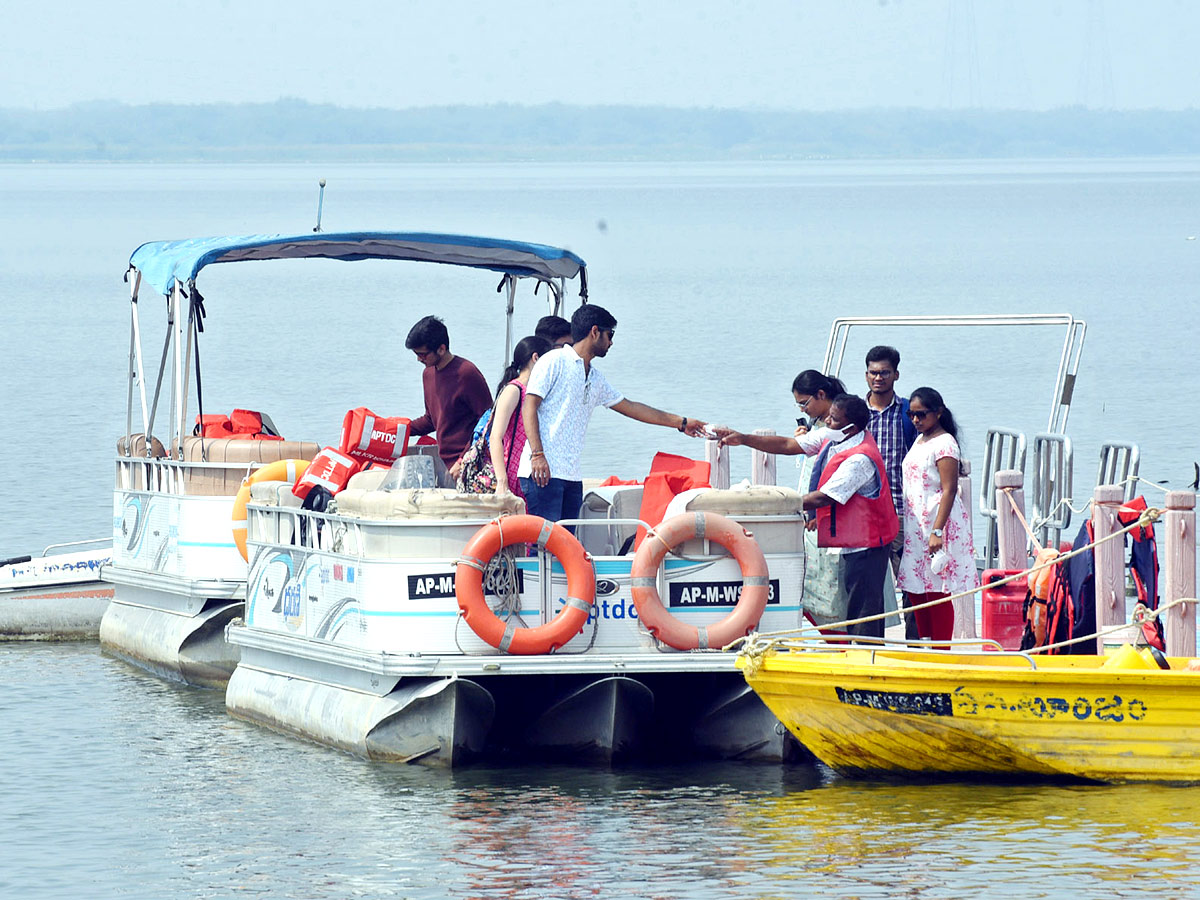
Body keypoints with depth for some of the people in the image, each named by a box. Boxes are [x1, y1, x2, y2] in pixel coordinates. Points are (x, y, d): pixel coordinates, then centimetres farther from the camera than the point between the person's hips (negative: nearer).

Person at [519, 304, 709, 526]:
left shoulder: (596, 379, 21)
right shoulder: (554, 362, -2)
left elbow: (629, 407, 30)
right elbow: (529, 406, -8)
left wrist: (681, 423, 34)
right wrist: (537, 455, -19)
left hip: (572, 475, 8)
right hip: (544, 473, -8)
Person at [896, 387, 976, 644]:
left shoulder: (944, 444, -11)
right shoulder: (919, 441, 16)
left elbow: (949, 490, -17)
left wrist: (937, 531, -23)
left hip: (937, 523, -9)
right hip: (916, 526, 9)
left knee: (937, 594, -7)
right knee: (915, 593, 8)